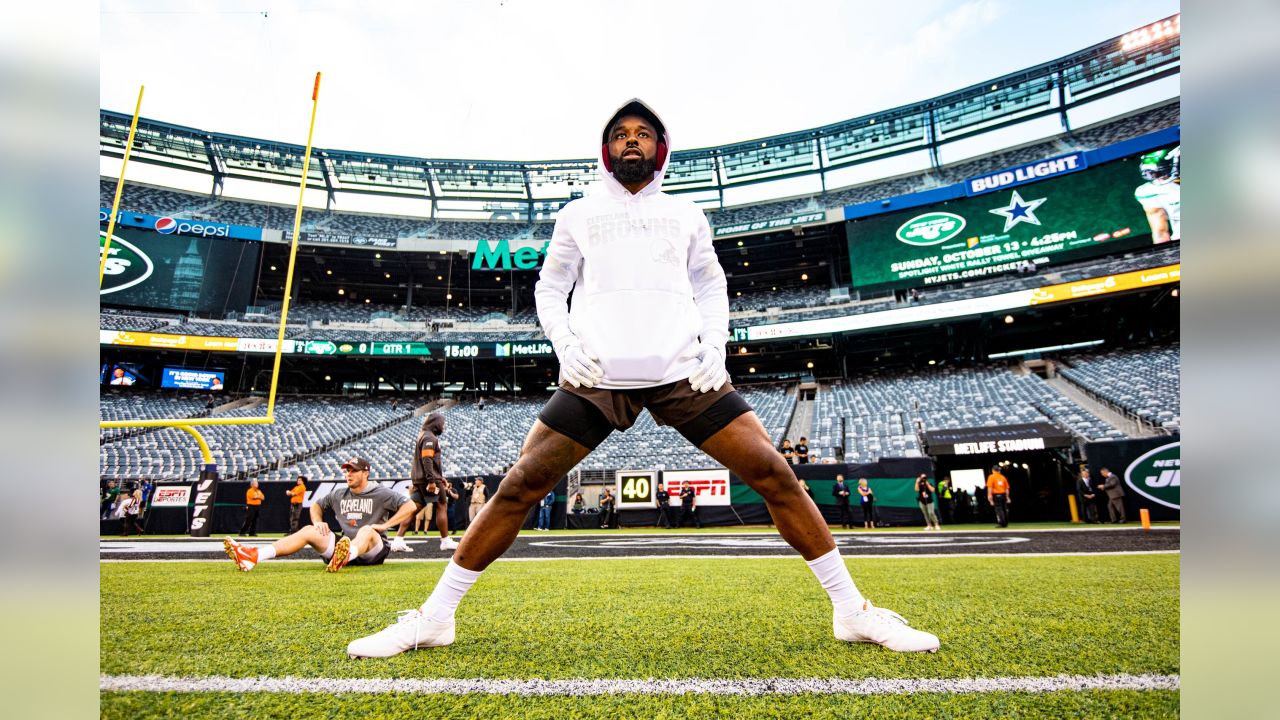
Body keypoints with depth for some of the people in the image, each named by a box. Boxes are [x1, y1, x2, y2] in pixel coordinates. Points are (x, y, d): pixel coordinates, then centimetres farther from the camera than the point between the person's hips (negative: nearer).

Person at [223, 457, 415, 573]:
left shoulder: (382, 493, -1)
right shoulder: (339, 495, 16)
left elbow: (410, 506, -10)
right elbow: (316, 505, 33)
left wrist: (385, 525, -15)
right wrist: (318, 523, 13)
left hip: (374, 550, -5)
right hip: (344, 544, 6)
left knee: (367, 530, -38)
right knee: (308, 531, -11)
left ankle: (343, 558, -74)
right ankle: (253, 556, -30)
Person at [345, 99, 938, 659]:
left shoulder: (686, 214, 18)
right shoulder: (578, 214, 16)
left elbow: (711, 286, 20)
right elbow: (548, 287, 17)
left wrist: (715, 344, 2)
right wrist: (565, 344, -2)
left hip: (684, 373, 1)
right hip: (595, 377, 0)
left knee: (774, 475, -7)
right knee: (519, 487, -5)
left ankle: (852, 610, 13)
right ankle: (435, 617, 14)